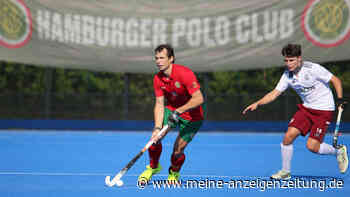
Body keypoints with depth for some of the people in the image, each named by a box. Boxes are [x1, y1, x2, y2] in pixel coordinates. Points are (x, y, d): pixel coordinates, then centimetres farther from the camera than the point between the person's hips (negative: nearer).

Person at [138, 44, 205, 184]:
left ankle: (174, 173, 26)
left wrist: (179, 111, -37)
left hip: (191, 116, -5)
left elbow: (199, 99, -31)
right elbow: (159, 104, -11)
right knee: (155, 138, -13)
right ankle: (153, 167, 17)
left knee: (177, 151, -8)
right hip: (171, 110, 5)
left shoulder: (184, 73, -27)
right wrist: (157, 128, -24)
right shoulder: (157, 79, -9)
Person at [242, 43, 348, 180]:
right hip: (306, 108, 6)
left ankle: (338, 151, 15)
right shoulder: (287, 75, -3)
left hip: (324, 110, -6)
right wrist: (257, 104, -13)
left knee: (312, 146, -14)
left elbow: (336, 80, -11)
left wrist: (340, 99, -20)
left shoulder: (313, 69, -20)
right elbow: (274, 93, 0)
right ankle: (285, 171, 8)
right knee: (288, 136, -10)